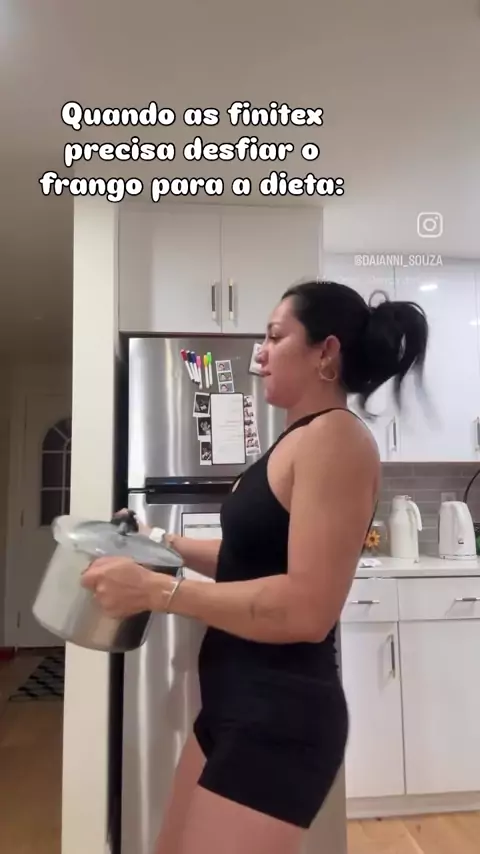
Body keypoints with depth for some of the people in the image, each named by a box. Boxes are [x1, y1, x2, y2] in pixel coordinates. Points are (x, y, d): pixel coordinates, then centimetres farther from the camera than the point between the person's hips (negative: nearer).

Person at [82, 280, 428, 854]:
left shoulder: (335, 436, -19)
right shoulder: (298, 439, 11)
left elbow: (307, 609, -26)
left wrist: (156, 591, -23)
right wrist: (164, 543, 13)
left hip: (282, 716, -9)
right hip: (239, 703, 10)